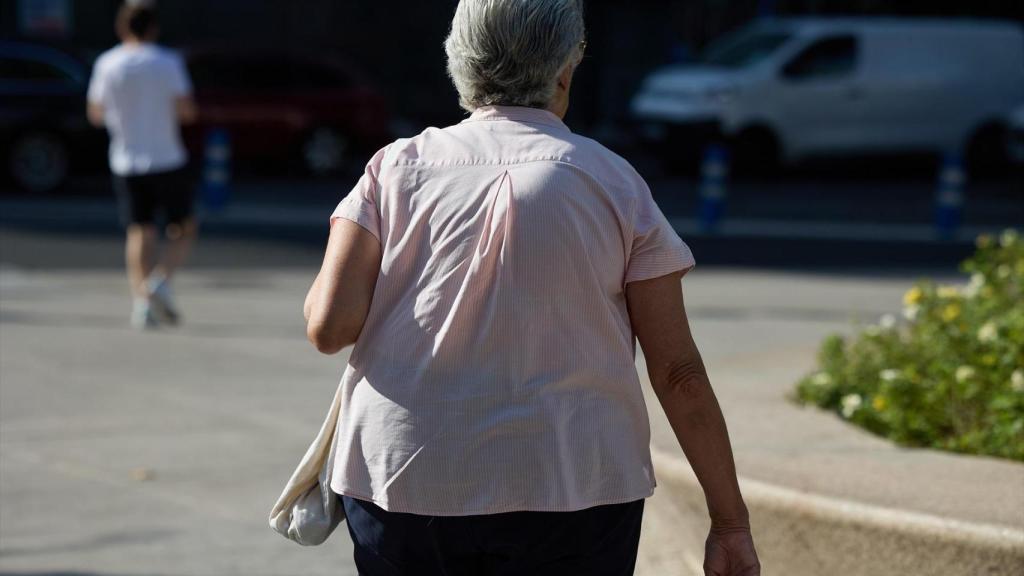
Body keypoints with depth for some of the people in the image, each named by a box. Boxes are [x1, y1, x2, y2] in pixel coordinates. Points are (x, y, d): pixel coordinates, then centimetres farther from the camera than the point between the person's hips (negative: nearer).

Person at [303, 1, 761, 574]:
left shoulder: (398, 167, 2)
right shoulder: (613, 182, 1)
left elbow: (329, 326, -7)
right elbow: (679, 372, -1)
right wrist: (732, 520, 4)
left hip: (403, 484, 2)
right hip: (569, 491, -1)